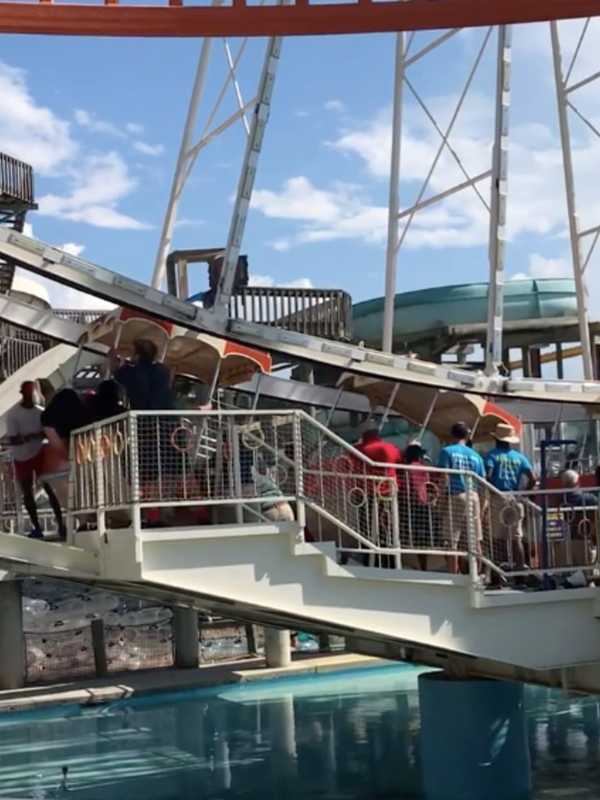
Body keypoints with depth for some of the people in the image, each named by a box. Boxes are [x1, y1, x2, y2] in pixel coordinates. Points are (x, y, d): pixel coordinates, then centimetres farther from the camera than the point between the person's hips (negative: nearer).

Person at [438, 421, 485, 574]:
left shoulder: (447, 451, 1)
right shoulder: (475, 455, 12)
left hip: (454, 495, -4)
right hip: (473, 496, 4)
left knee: (452, 540, -4)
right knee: (475, 540, 9)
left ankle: (453, 575, -9)